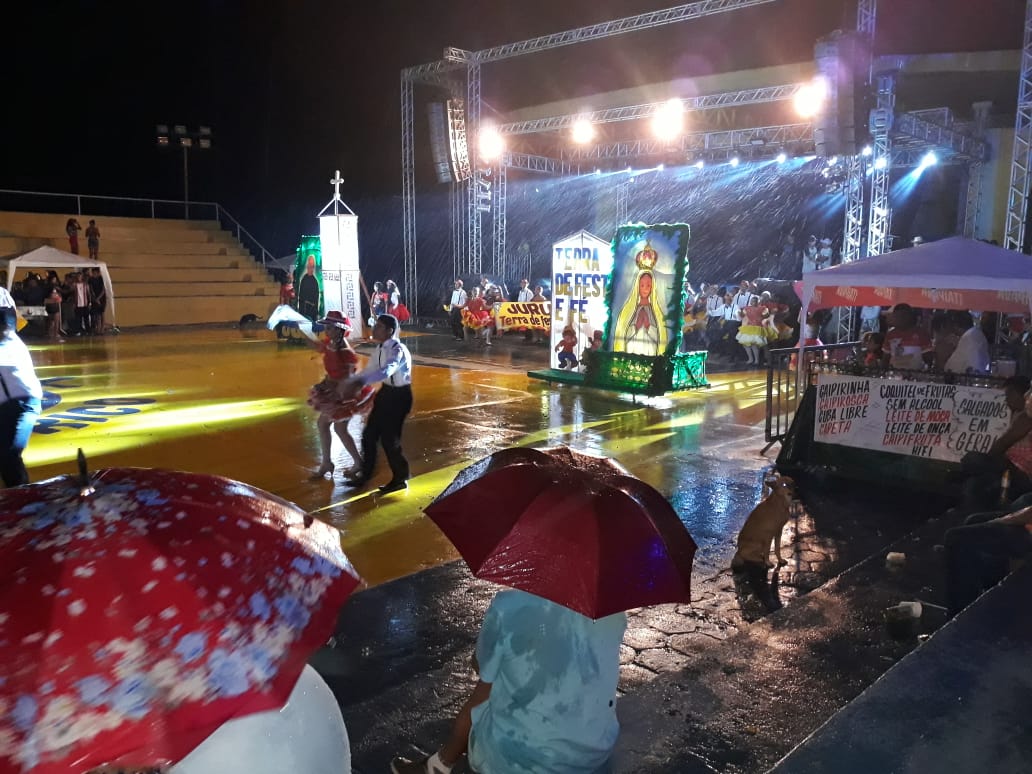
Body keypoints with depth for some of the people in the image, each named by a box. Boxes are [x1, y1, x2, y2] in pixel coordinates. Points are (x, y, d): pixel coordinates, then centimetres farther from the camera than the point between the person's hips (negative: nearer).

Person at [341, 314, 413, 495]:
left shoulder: (398, 350, -25)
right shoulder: (381, 349, 3)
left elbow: (386, 371, -43)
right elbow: (369, 371, 13)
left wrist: (360, 383, -55)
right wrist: (348, 384, 6)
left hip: (399, 395, -9)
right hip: (386, 392, 9)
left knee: (389, 438, 0)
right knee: (369, 434, 13)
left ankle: (400, 479, 21)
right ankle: (365, 475, 30)